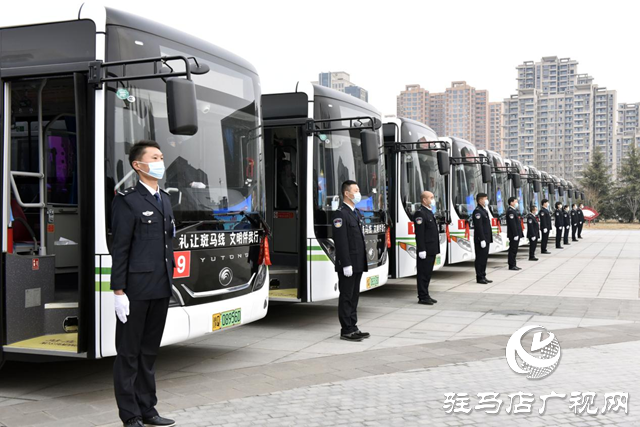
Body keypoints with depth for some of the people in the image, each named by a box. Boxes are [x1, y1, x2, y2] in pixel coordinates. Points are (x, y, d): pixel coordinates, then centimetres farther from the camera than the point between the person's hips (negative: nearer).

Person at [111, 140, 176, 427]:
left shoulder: (165, 199, 16)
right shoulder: (127, 201, -7)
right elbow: (119, 249, -11)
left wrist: (170, 279, 16)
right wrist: (118, 291, -15)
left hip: (161, 289, 7)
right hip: (136, 290, -7)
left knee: (149, 351, 15)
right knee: (129, 353, 3)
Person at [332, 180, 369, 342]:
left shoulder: (356, 212, 17)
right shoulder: (341, 214, -13)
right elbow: (341, 242, -19)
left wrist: (362, 261, 17)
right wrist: (346, 264, -22)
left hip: (358, 264, 9)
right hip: (348, 265, -9)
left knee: (354, 297, 13)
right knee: (346, 297, -2)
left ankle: (353, 327, 20)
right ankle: (346, 331, 4)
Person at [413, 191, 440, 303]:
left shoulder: (430, 212, 17)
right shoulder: (420, 213, -14)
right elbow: (419, 234, -19)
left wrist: (436, 248, 20)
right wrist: (422, 250, -22)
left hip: (432, 250, 10)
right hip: (425, 250, -10)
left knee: (428, 273, 14)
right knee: (423, 273, -4)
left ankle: (425, 295, 21)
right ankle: (422, 297, 1)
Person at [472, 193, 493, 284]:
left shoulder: (484, 210, 18)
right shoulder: (477, 211, -14)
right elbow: (478, 227, -20)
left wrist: (489, 238, 18)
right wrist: (482, 240, -23)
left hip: (486, 239, 10)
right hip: (480, 240, -10)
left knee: (484, 258, 13)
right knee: (480, 258, -5)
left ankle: (483, 276, 19)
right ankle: (479, 277, 0)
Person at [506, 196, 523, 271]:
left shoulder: (513, 210, 17)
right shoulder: (510, 211, -16)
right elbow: (512, 224, -21)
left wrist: (518, 234, 18)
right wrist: (515, 235, -22)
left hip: (516, 234, 10)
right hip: (514, 235, -10)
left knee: (514, 250, 12)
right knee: (513, 250, -5)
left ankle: (513, 265, 16)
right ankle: (511, 265, -1)